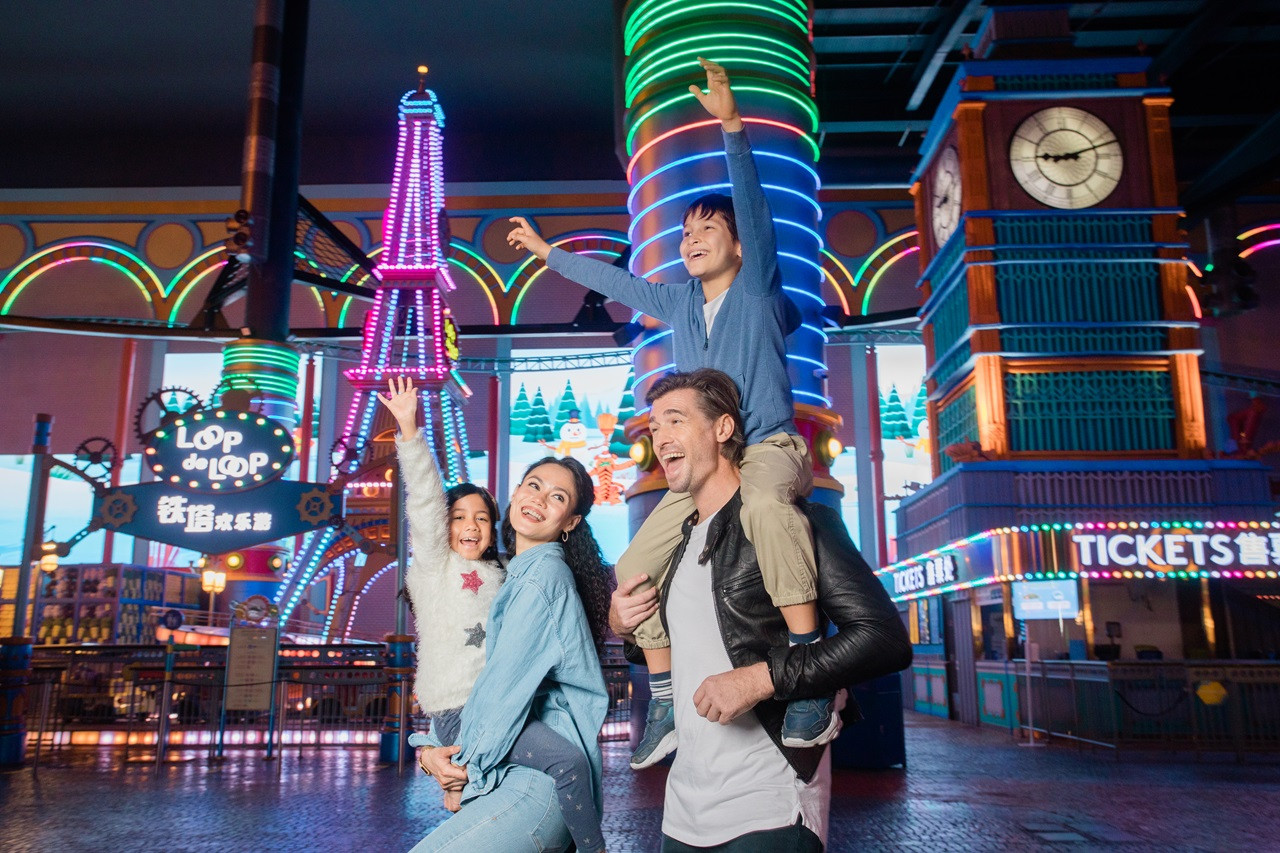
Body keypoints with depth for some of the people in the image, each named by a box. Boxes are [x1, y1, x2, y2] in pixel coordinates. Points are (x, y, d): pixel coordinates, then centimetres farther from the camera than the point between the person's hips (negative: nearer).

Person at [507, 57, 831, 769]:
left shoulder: (758, 289, -1)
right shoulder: (679, 302, 15)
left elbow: (754, 208, -16)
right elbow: (616, 281, 28)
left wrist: (733, 126, -27)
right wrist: (548, 252, 37)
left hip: (771, 450, -7)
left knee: (763, 502, -43)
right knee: (634, 576, -2)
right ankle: (666, 703, 14)